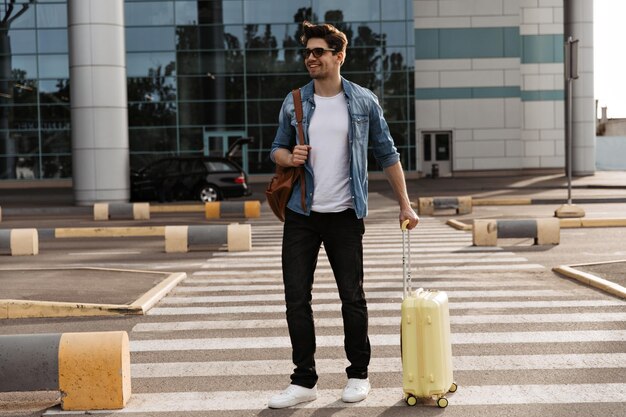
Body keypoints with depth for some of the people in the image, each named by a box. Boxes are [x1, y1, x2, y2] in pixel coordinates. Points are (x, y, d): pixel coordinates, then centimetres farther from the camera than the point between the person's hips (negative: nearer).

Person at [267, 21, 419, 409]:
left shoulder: (364, 101, 0)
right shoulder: (294, 102, 5)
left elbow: (387, 154, 5)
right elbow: (277, 149, 13)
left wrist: (405, 204, 1)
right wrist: (289, 157, -11)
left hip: (345, 215, -2)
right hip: (301, 214, 2)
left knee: (352, 297, 6)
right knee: (297, 297, 2)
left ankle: (359, 374, 22)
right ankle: (304, 381, 13)